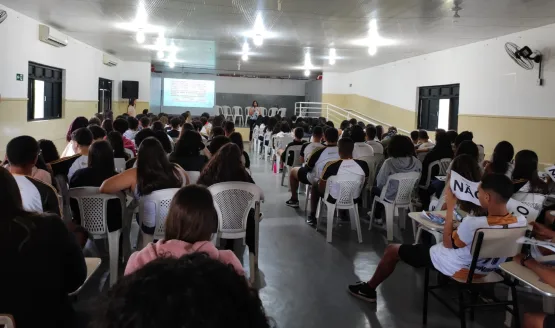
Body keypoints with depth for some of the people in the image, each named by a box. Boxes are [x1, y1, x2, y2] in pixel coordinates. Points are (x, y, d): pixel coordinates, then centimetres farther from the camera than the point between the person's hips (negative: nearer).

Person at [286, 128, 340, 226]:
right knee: (315, 184, 35)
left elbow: (307, 168, -11)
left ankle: (294, 199, 34)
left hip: (318, 181, -4)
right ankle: (313, 215, 28)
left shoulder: (319, 151, -25)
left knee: (293, 171, 19)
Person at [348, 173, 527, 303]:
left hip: (455, 268, -7)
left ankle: (369, 289, 30)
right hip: (484, 269, 7)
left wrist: (450, 207, -14)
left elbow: (448, 243, -17)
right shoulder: (521, 221, -18)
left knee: (392, 249, 9)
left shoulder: (473, 224, -36)